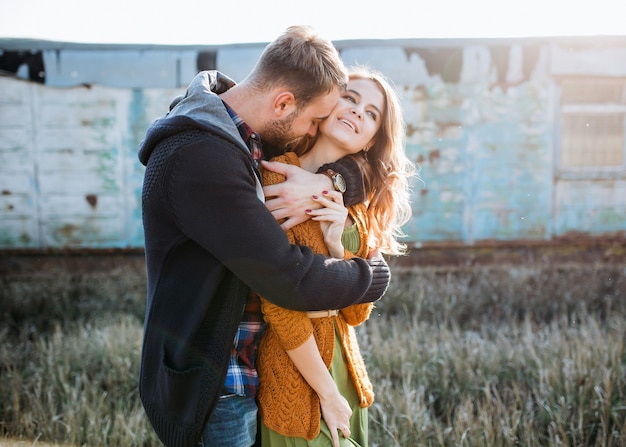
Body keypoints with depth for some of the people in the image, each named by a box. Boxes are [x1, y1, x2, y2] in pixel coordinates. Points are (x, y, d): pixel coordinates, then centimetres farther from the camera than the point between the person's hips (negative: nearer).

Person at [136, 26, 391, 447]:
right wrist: (377, 273, -12)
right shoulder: (200, 156, -27)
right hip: (213, 388, -8)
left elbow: (357, 165, 5)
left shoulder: (244, 134, 1)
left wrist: (327, 182, -18)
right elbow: (293, 281, -29)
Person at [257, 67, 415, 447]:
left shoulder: (356, 201, 5)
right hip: (295, 376, -7)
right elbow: (280, 304, -19)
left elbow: (357, 313, -1)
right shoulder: (278, 176, -16)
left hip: (344, 368, 7)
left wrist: (336, 243, -17)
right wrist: (327, 393, -12)